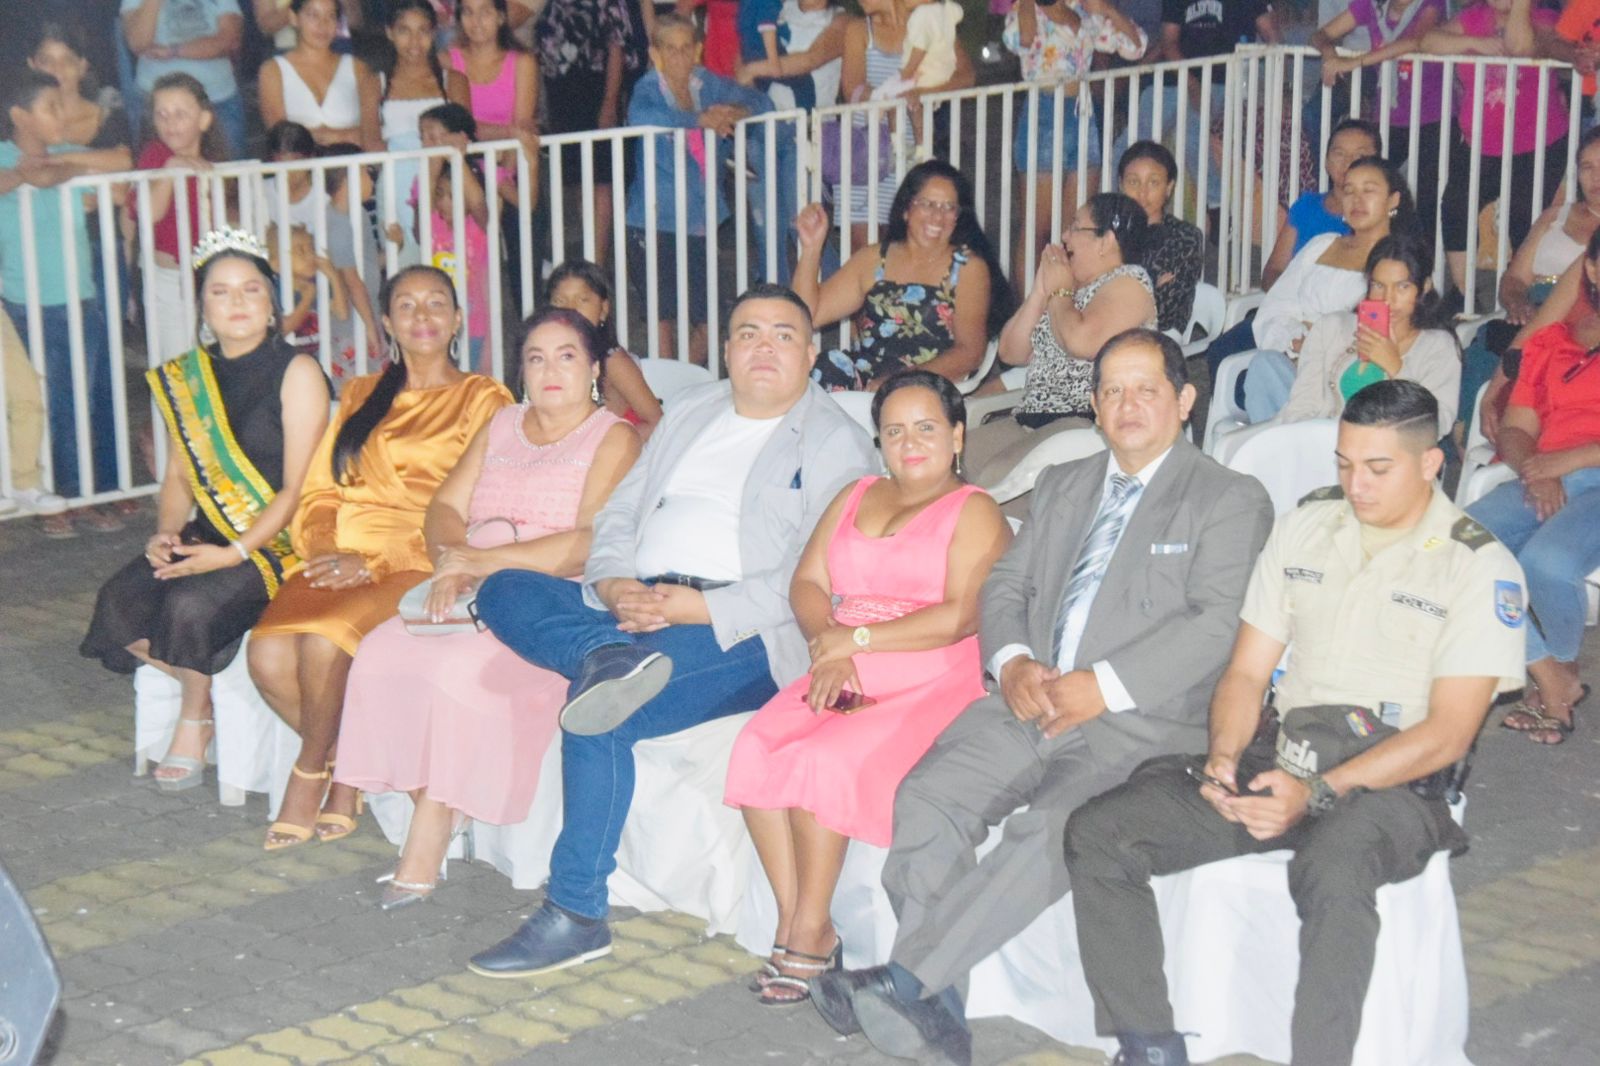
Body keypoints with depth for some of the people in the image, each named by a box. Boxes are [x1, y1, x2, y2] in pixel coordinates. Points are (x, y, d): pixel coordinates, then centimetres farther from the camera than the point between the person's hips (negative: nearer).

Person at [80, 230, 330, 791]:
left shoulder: (296, 372, -6)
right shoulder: (186, 378, 13)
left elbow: (298, 488, -12)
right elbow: (178, 475, 16)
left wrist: (234, 554, -21)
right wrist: (165, 533, -5)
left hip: (276, 540, -5)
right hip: (208, 534, 6)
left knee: (191, 603, -30)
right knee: (118, 601, -20)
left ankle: (195, 720, -1)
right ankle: (204, 690, 2)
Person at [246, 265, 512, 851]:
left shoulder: (483, 400, 6)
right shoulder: (361, 397, 23)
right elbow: (319, 490, 16)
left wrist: (378, 561, -15)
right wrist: (323, 548, -7)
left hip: (419, 565, -4)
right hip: (341, 560, 5)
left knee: (324, 642, -32)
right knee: (268, 655, -24)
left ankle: (311, 771, -4)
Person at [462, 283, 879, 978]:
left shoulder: (837, 444, 4)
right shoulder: (689, 414, 24)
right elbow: (619, 514, 19)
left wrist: (703, 607, -20)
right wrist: (613, 586, -4)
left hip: (741, 631, -7)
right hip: (635, 604, 7)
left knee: (601, 718, -30)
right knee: (504, 592, -14)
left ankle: (576, 914, -21)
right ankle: (609, 658, -39)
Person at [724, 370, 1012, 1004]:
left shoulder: (974, 513, 3)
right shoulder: (855, 498, 23)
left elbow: (960, 617, -10)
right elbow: (807, 583, 14)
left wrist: (858, 639, -10)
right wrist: (828, 648, -6)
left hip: (929, 687, -5)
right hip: (842, 678, 6)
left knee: (820, 762, -30)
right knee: (757, 750, -23)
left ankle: (810, 930, -17)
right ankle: (795, 922, -17)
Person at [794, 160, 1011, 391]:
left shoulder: (969, 267, 6)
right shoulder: (872, 260, 15)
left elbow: (969, 352, -4)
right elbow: (810, 313, 10)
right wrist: (811, 248, -3)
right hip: (864, 377, 3)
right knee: (827, 368, -28)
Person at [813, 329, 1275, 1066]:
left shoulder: (1231, 501, 6)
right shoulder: (1061, 486, 25)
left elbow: (1216, 624, -7)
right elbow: (1005, 587, 19)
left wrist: (1104, 687, -17)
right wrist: (1012, 662, -4)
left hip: (1143, 719, -5)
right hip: (1031, 699, 5)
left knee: (1053, 828, -32)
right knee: (928, 794, -22)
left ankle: (905, 979, -29)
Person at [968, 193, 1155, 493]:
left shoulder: (1129, 280, -1)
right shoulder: (1070, 284, 22)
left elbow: (1083, 342, -20)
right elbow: (1011, 353, 18)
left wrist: (1060, 291, -1)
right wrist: (1040, 291, 9)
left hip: (1091, 423, -9)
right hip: (1030, 419, 9)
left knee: (996, 477, -31)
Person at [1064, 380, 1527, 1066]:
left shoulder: (1480, 567, -2)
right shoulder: (1305, 524, 14)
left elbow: (1449, 732, -9)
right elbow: (1246, 673, 15)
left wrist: (1317, 794, -19)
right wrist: (1223, 754, -7)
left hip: (1395, 782, -5)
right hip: (1279, 759, 5)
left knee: (1333, 875, -41)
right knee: (1098, 834, -16)